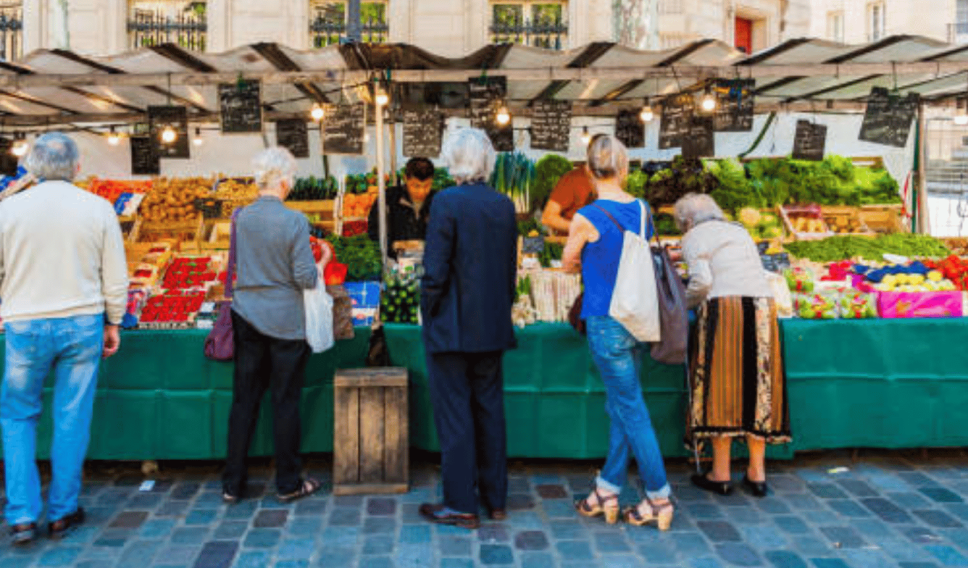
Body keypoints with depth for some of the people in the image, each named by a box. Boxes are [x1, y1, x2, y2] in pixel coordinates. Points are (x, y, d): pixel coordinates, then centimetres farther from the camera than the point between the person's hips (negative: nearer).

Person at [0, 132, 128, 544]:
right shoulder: (98, 209, -4)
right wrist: (113, 323, 12)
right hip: (82, 324, 0)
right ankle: (62, 513, 19)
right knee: (73, 419, 9)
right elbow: (116, 276, 0)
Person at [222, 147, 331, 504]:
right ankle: (288, 483, 17)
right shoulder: (294, 221, -14)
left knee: (244, 400, 11)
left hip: (246, 318, 4)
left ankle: (232, 484, 17)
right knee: (285, 401, 6)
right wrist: (323, 260, 6)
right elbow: (306, 279, -13)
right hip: (285, 321, -4)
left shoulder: (241, 218, 0)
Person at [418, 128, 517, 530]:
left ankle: (461, 505, 11)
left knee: (454, 416, 3)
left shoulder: (447, 202, -14)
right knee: (490, 410, 15)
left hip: (453, 328, -6)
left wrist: (428, 316, -2)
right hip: (492, 329, 6)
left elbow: (435, 271, -15)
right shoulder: (504, 205, 4)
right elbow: (511, 270, 9)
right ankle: (495, 499, 25)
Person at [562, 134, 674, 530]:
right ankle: (607, 490, 23)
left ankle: (659, 498, 8)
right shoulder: (642, 210, 3)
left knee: (631, 410, 1)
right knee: (620, 407, 14)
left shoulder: (587, 218, -14)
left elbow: (569, 265, 2)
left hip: (606, 323, -6)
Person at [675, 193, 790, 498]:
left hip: (723, 306, -6)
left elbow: (702, 281, -8)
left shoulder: (694, 236, 6)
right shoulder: (740, 231, 26)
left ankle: (721, 474, 5)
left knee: (720, 386, 1)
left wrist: (682, 304, 9)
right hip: (762, 306, 6)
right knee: (757, 386, 9)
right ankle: (757, 473, 13)